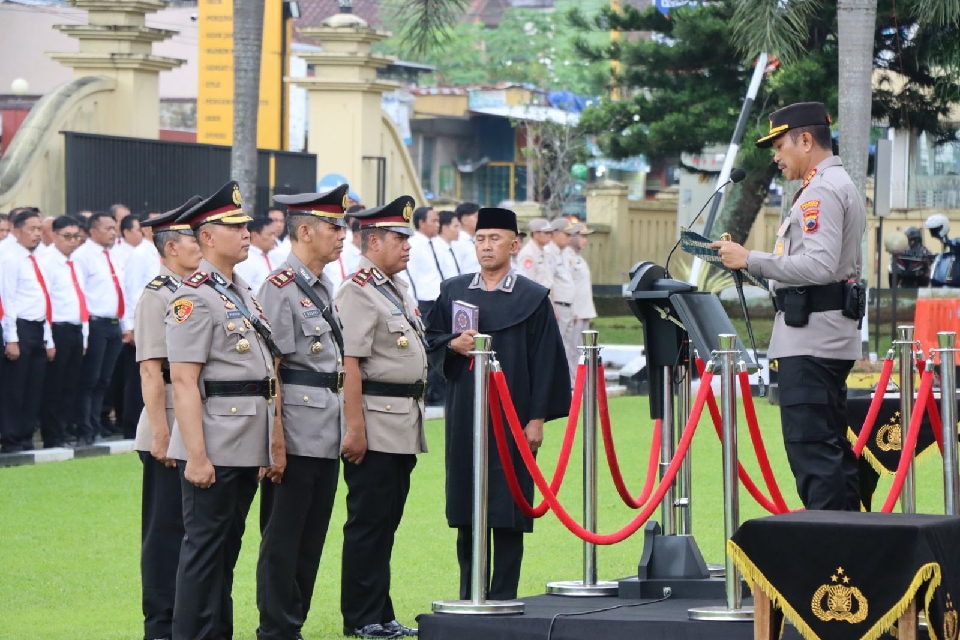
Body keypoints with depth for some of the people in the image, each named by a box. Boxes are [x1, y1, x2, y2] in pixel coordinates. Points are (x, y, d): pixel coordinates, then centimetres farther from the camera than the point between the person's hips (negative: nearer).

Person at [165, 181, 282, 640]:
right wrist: (196, 455, -21)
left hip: (248, 447, 9)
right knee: (205, 546, -5)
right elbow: (183, 382, -17)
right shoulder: (194, 298, -12)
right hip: (214, 449, -9)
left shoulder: (243, 293, 17)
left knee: (226, 548, 13)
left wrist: (276, 444, 18)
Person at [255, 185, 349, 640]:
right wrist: (274, 432, -18)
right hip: (297, 427, -9)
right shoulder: (282, 287, -12)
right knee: (283, 534, -3)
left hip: (327, 428, 9)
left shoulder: (323, 287, 16)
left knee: (313, 534, 12)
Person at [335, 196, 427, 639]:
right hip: (376, 424, -9)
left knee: (387, 521, 12)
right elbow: (349, 365, -19)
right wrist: (355, 428, -22)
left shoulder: (396, 289, 17)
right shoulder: (358, 293, -13)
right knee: (368, 523, -3)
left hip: (403, 426, 9)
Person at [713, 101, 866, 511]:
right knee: (832, 449, 13)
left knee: (811, 451, -13)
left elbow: (819, 265, -22)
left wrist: (751, 260, -17)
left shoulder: (822, 190, -12)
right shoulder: (842, 186, 22)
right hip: (829, 338, 11)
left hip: (811, 339, -11)